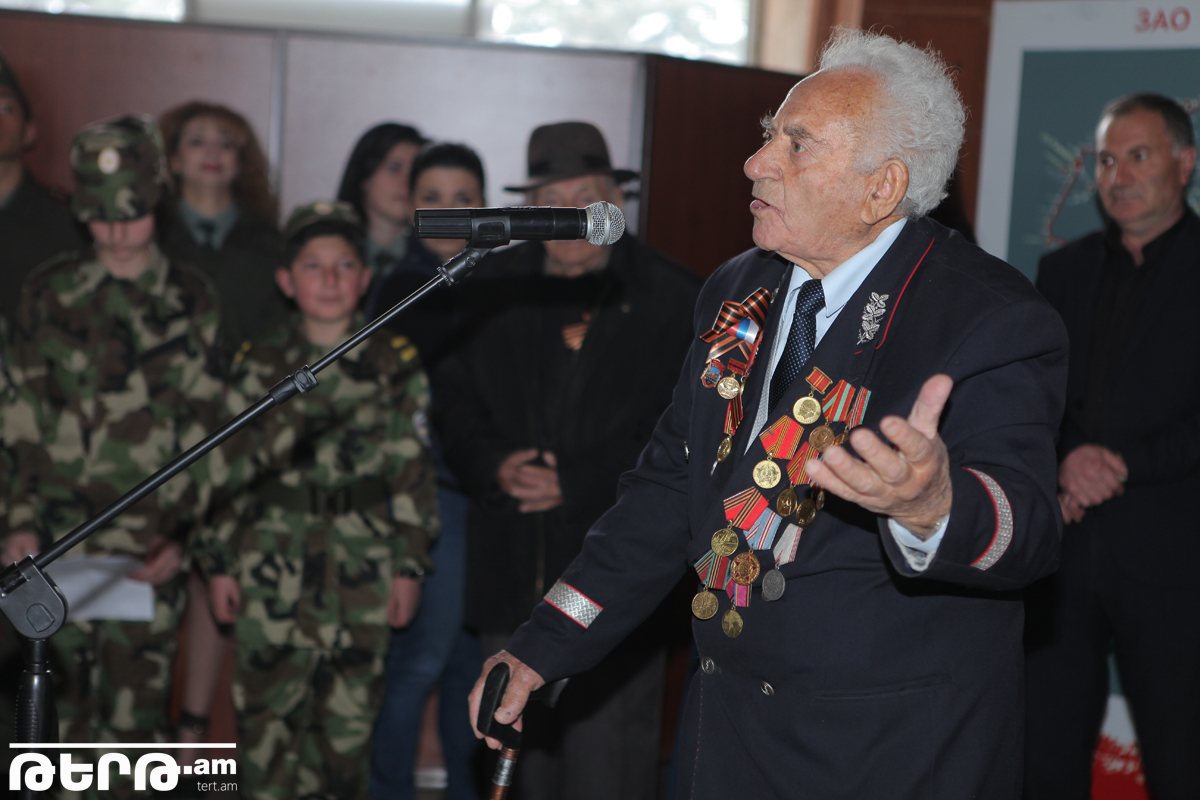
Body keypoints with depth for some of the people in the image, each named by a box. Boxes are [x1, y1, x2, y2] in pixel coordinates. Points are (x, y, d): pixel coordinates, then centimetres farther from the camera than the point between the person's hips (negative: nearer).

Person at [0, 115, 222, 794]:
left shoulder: (191, 301, 5)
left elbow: (204, 432, 3)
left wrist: (179, 537, -5)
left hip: (149, 540, -1)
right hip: (58, 536, 1)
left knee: (135, 711, -3)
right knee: (61, 708, 1)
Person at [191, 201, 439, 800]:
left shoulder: (396, 365, 2)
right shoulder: (258, 366, 4)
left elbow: (415, 472, 3)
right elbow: (229, 468, 7)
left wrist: (410, 566, -1)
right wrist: (219, 560, 3)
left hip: (363, 566, 0)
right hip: (273, 566, 0)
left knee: (349, 713, 5)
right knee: (268, 708, -1)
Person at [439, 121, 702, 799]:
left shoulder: (672, 299, -2)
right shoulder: (496, 286, 10)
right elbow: (456, 400, 13)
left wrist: (578, 483, -14)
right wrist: (496, 465, -8)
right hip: (513, 574, 4)